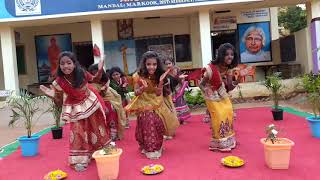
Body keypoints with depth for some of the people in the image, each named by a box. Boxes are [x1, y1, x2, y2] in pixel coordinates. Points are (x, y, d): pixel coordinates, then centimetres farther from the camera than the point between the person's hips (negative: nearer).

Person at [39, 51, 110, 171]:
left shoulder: (82, 74, -22)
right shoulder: (59, 82, -24)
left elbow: (96, 79, -1)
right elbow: (60, 102, -13)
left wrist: (100, 70, -21)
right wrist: (52, 96, -33)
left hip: (91, 104, 3)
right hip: (76, 109, -2)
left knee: (96, 129, 16)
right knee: (79, 133, -3)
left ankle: (100, 152, 40)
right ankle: (80, 160, 16)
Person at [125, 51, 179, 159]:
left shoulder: (159, 76, -7)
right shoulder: (139, 76, -12)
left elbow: (159, 94, -11)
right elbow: (136, 93, -9)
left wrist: (161, 82, -26)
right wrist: (143, 88, -29)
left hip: (157, 106, 2)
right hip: (144, 106, -1)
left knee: (157, 124, -6)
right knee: (147, 125, -10)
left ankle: (157, 147, 16)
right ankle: (149, 149, 8)